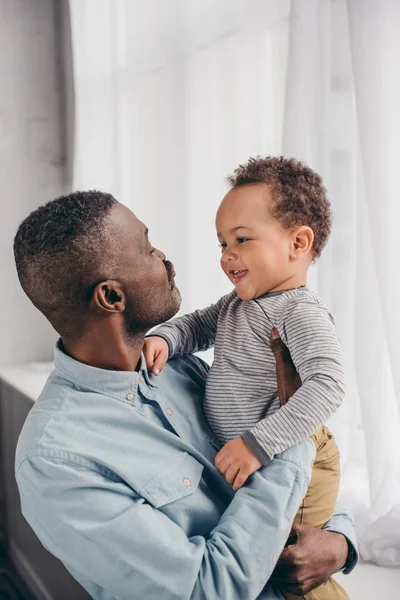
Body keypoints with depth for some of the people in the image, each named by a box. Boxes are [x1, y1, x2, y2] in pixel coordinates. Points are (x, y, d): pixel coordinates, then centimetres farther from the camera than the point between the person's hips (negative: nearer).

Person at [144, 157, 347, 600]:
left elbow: (326, 385, -34)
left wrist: (258, 442, -38)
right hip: (245, 462, 8)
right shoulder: (235, 304, 5)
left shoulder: (302, 314, -22)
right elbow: (199, 326, 20)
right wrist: (164, 338, -2)